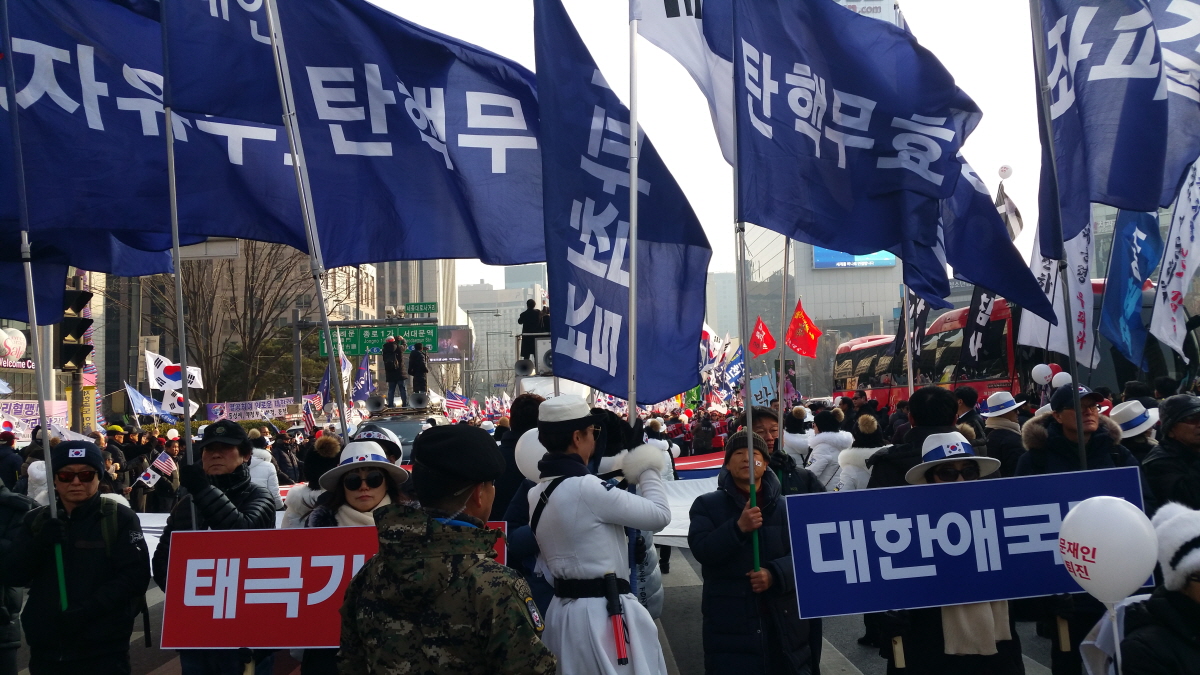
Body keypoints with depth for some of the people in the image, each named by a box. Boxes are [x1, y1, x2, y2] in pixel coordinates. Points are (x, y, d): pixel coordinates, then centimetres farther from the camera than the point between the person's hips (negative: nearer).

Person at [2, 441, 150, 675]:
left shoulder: (120, 518, -3)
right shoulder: (36, 521, 10)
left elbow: (135, 575, -11)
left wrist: (88, 610, -21)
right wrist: (39, 544, -13)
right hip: (46, 649, 4)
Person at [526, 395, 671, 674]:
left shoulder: (536, 494, 6)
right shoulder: (586, 488, -20)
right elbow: (659, 514, -12)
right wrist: (649, 472, 2)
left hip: (563, 608, 9)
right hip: (603, 611, -9)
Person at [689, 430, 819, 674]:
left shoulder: (785, 506, 7)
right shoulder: (707, 505, 3)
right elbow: (701, 550, -11)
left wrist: (775, 574, -20)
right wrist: (738, 527, -24)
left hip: (784, 622, 2)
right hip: (730, 624, -2)